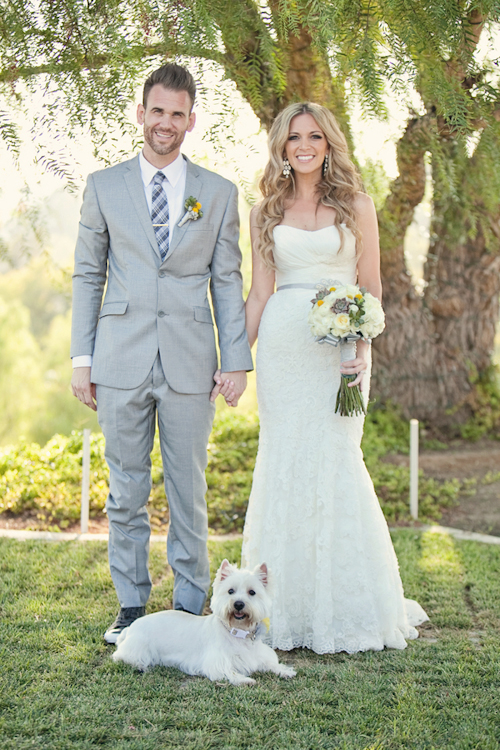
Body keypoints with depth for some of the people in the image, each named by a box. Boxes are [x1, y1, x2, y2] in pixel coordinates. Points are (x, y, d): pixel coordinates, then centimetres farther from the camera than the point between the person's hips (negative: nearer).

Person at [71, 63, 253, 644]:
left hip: (190, 366, 0)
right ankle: (131, 606, 18)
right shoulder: (104, 187, 8)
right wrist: (81, 359, 2)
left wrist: (237, 360, 0)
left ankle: (189, 606, 17)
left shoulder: (219, 194, 8)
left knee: (188, 492, 5)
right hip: (121, 363, 0)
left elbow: (227, 281, 7)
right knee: (125, 492, 7)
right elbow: (87, 276, 8)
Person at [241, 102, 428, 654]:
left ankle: (345, 609, 7)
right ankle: (289, 605, 11)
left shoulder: (356, 206, 6)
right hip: (281, 344, 2)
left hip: (338, 345, -2)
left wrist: (362, 350, -11)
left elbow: (371, 288, 3)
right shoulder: (265, 213, 11)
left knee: (335, 460, -6)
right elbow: (259, 293, 11)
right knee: (284, 462, 1)